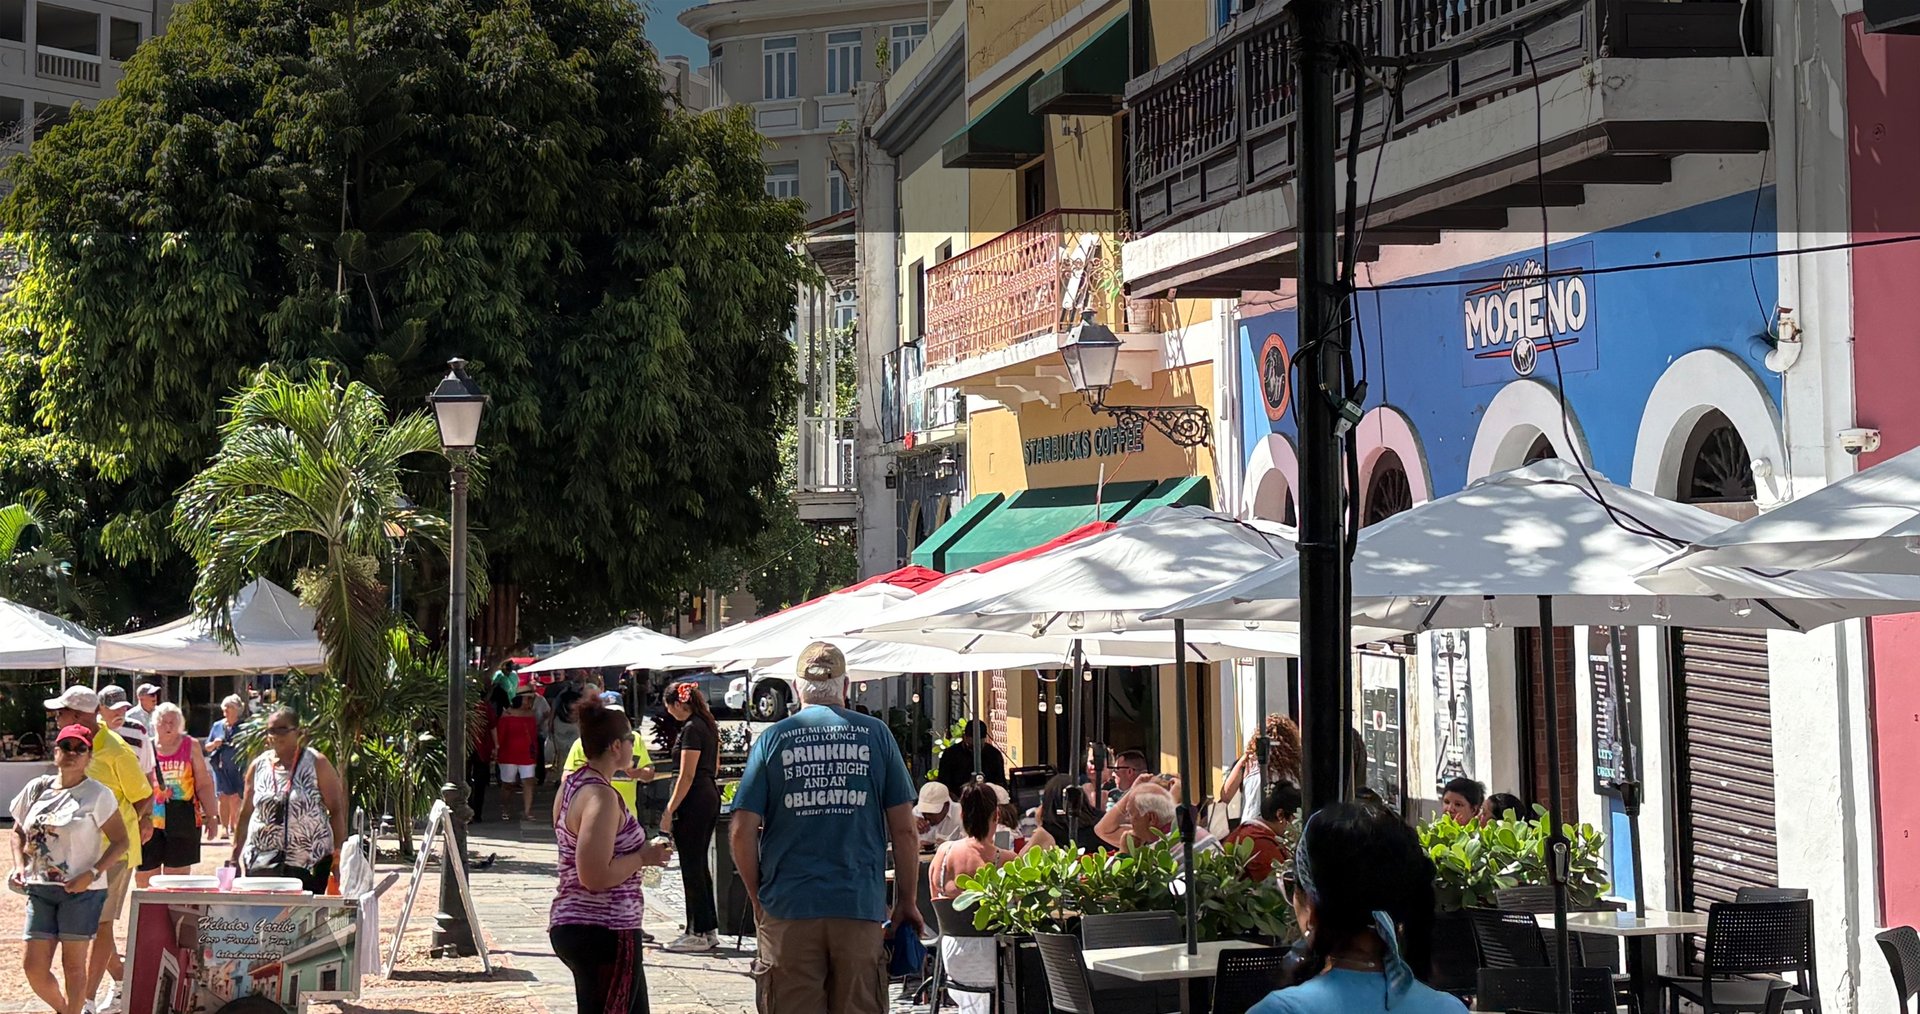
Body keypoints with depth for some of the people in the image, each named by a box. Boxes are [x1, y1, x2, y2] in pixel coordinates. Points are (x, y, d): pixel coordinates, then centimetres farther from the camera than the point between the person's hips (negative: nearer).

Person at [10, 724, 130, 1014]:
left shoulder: (98, 795, -5)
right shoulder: (36, 789, 8)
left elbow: (120, 842, -6)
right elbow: (18, 831, 20)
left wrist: (91, 874, -17)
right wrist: (19, 867, 3)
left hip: (81, 891, -4)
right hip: (39, 889, 4)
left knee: (73, 964, 2)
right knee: (35, 968, 3)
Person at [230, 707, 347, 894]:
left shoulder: (316, 763, 2)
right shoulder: (258, 766, 11)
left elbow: (336, 809, 0)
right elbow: (246, 814, 17)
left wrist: (338, 851, -9)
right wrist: (236, 857, 13)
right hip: (261, 863, 3)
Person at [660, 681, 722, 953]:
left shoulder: (691, 729, -16)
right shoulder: (709, 725, 12)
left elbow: (687, 776, -19)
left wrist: (670, 811, -17)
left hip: (694, 799, -9)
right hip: (712, 796, 9)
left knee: (691, 867, -3)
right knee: (701, 864, 15)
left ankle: (697, 934, 0)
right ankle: (710, 930, 19)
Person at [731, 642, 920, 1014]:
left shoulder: (772, 739, 3)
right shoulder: (876, 736, 3)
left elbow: (742, 833, 0)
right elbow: (904, 831, 2)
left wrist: (758, 898, 12)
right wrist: (908, 902, 13)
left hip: (788, 911, 0)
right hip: (860, 908, 0)